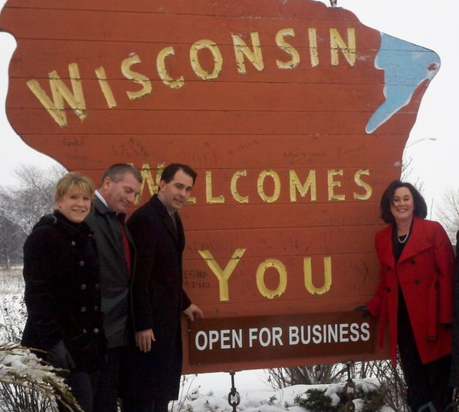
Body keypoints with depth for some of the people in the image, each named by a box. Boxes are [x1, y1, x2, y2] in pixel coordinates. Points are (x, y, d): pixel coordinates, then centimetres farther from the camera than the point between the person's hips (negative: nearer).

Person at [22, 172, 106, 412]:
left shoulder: (88, 237, 15)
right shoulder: (44, 236, -9)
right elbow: (36, 293, -16)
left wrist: (99, 335, 16)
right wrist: (53, 342, -23)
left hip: (90, 342, 8)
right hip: (59, 342, -8)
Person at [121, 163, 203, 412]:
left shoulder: (172, 218, 11)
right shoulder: (144, 219, -19)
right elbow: (138, 277, -22)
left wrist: (184, 303, 24)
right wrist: (142, 325, -23)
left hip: (167, 319, 10)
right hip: (149, 322, -10)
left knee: (161, 387, 16)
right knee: (142, 391, -2)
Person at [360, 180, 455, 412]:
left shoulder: (433, 231, -3)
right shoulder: (382, 238, 12)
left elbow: (448, 274, -7)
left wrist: (447, 315, -13)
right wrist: (374, 307, 8)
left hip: (430, 316, -5)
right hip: (400, 319, 5)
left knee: (438, 372, -3)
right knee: (413, 375, 7)